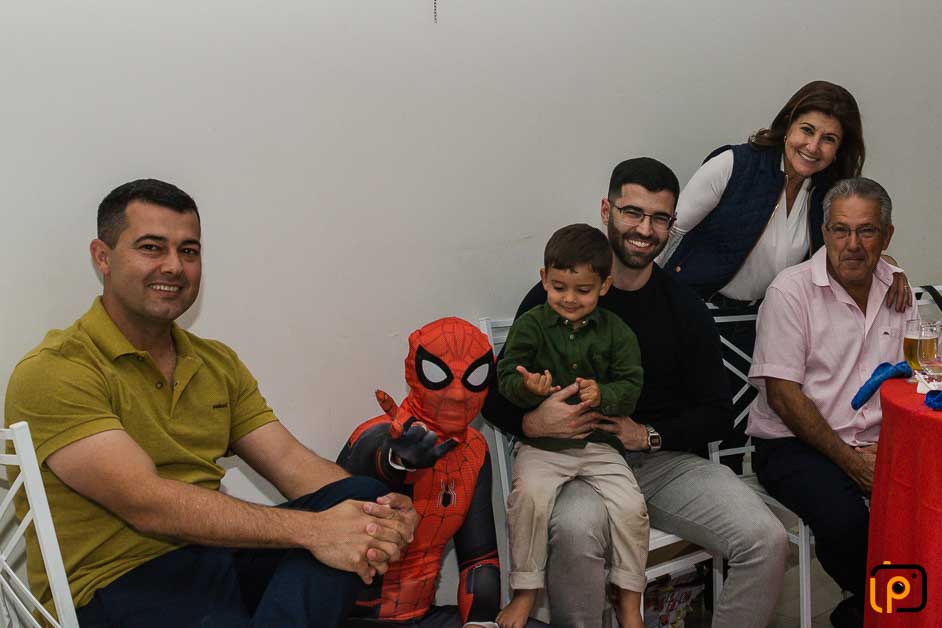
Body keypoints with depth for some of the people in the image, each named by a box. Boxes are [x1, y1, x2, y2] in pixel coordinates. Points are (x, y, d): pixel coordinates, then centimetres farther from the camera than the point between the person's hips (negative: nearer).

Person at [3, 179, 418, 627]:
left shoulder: (218, 363, 16)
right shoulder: (53, 372, -8)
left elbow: (289, 460, 5)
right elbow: (146, 503, -20)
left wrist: (381, 513, -17)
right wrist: (309, 529, -25)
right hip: (119, 589, -8)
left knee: (361, 494, -13)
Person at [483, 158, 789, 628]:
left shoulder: (686, 310, 6)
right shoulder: (552, 297, -2)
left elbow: (716, 416, 8)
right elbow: (496, 398, 2)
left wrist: (650, 435, -11)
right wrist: (532, 423, -21)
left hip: (667, 460, 3)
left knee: (767, 540, -17)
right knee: (574, 531, -37)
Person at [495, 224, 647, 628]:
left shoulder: (615, 332, 4)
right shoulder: (530, 325, 0)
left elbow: (630, 386, -1)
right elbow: (506, 376, -5)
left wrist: (602, 395, -23)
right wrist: (526, 387, -28)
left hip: (599, 443, 2)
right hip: (542, 443, -1)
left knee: (630, 507, -16)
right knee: (528, 496, -28)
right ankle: (525, 592, -8)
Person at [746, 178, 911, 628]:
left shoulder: (897, 289, 9)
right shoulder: (791, 290, -7)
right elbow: (782, 394, -11)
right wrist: (849, 459, -14)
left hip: (876, 444, 5)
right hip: (793, 443, -4)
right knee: (846, 520, -31)